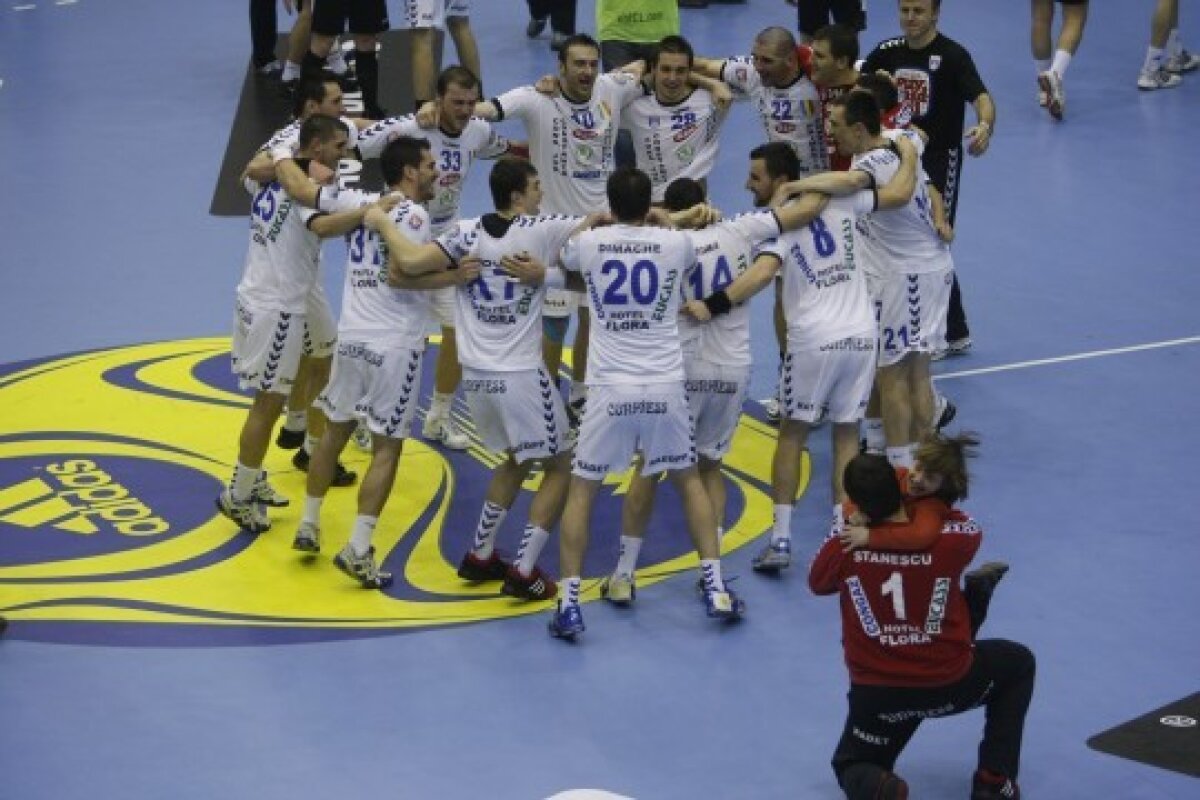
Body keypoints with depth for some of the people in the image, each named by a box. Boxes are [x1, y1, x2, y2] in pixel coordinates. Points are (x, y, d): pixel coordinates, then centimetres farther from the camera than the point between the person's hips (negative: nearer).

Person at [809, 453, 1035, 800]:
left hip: (877, 693, 0)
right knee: (1019, 664, 30)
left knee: (851, 767, 28)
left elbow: (817, 583, 8)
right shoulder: (950, 538, -17)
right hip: (949, 684, 0)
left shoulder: (844, 547, -16)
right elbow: (968, 526, 9)